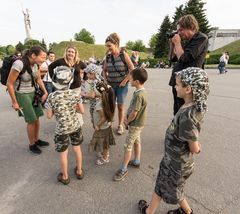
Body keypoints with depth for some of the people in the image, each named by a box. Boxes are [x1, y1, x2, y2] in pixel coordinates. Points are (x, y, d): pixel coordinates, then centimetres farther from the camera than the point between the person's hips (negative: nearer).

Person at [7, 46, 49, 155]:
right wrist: (14, 102, -13)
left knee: (37, 117, 10)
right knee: (31, 120, -3)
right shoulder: (19, 64, -26)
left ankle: (37, 140, 31)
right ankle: (32, 145, 19)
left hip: (32, 93, 6)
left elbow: (38, 79, 10)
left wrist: (45, 92, 0)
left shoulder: (36, 64, -6)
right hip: (21, 94, -6)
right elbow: (9, 84, -19)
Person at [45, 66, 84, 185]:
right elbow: (82, 111, -4)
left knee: (63, 153, 17)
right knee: (77, 148, 22)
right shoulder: (75, 94, -13)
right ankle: (79, 171, 41)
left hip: (61, 130, -2)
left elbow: (49, 116, -9)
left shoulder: (52, 97, -18)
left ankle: (65, 177, 37)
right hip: (75, 126, 2)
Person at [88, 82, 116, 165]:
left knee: (102, 143, 14)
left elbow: (103, 118, -28)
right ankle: (106, 153, 50)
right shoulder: (108, 99, -10)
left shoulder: (99, 105, -33)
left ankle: (105, 158, 35)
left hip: (102, 127, -8)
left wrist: (97, 126, -16)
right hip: (107, 125, 8)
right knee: (105, 142, 27)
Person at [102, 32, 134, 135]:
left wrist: (125, 81, -10)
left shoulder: (124, 55, -7)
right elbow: (104, 70, 16)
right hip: (110, 85, 3)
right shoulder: (108, 56, 3)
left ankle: (120, 125, 23)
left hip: (122, 85, -3)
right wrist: (106, 81, 4)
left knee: (120, 106, 5)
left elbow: (132, 70, -7)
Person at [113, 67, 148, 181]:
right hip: (137, 123, 9)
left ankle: (123, 169, 15)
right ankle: (136, 161, 40)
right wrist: (127, 118, 0)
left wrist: (127, 122, -11)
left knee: (127, 146, 1)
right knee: (136, 141, 22)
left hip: (135, 124, -9)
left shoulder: (139, 95, -29)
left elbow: (134, 113, -27)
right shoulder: (141, 91, 1)